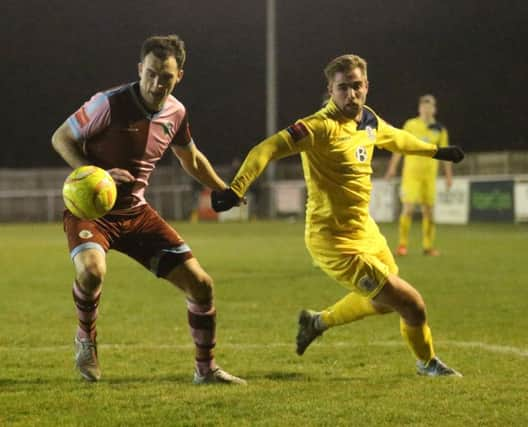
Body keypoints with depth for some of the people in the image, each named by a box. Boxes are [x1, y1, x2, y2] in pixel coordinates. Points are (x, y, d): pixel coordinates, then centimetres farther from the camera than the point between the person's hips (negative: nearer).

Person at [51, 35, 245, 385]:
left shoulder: (176, 113, -1)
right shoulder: (110, 104, -19)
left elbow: (191, 159, 20)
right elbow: (61, 138, -10)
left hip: (136, 211, 5)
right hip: (90, 209, -5)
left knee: (200, 283, -2)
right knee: (91, 270, -36)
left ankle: (206, 368, 18)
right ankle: (86, 338, -3)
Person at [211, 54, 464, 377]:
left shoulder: (369, 120, 4)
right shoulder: (323, 127, -22)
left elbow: (396, 139, 27)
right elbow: (267, 150, -29)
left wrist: (436, 151, 41)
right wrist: (236, 190, -42)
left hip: (365, 230, 9)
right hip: (337, 241, -9)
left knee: (383, 302, 27)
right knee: (412, 304, -4)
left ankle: (318, 321, 47)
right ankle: (427, 362, 25)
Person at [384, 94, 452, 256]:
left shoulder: (440, 129, 5)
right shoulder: (410, 125, 1)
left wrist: (449, 175, 7)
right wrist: (393, 167, 1)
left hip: (430, 174, 2)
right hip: (411, 172, -2)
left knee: (428, 210, 3)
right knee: (408, 207, -9)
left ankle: (428, 246, 11)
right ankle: (402, 244, -3)